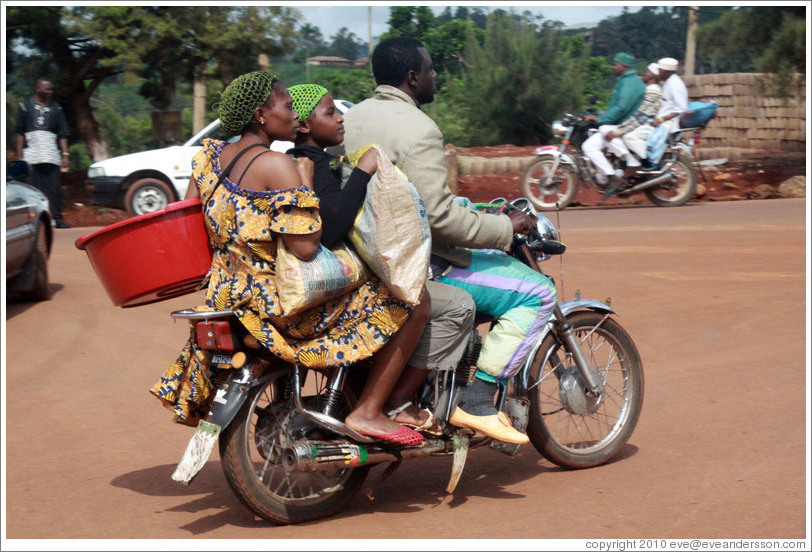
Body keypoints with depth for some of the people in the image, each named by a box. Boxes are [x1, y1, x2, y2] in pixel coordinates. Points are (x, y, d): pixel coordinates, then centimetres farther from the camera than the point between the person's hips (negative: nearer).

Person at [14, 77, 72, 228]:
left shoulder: (56, 108, 10)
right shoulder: (26, 105, 5)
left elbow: (63, 134, 9)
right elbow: (19, 132, 4)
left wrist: (65, 154, 0)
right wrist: (19, 154, -2)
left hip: (51, 154, 2)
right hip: (31, 154, -2)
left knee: (55, 187, -2)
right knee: (33, 188, -1)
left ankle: (58, 218, 1)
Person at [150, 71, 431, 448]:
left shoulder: (208, 156, 6)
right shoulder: (276, 165, -18)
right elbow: (305, 247, -24)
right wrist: (306, 181, -12)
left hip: (227, 298, 9)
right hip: (281, 301, -9)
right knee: (412, 305, -5)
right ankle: (367, 412, -3)